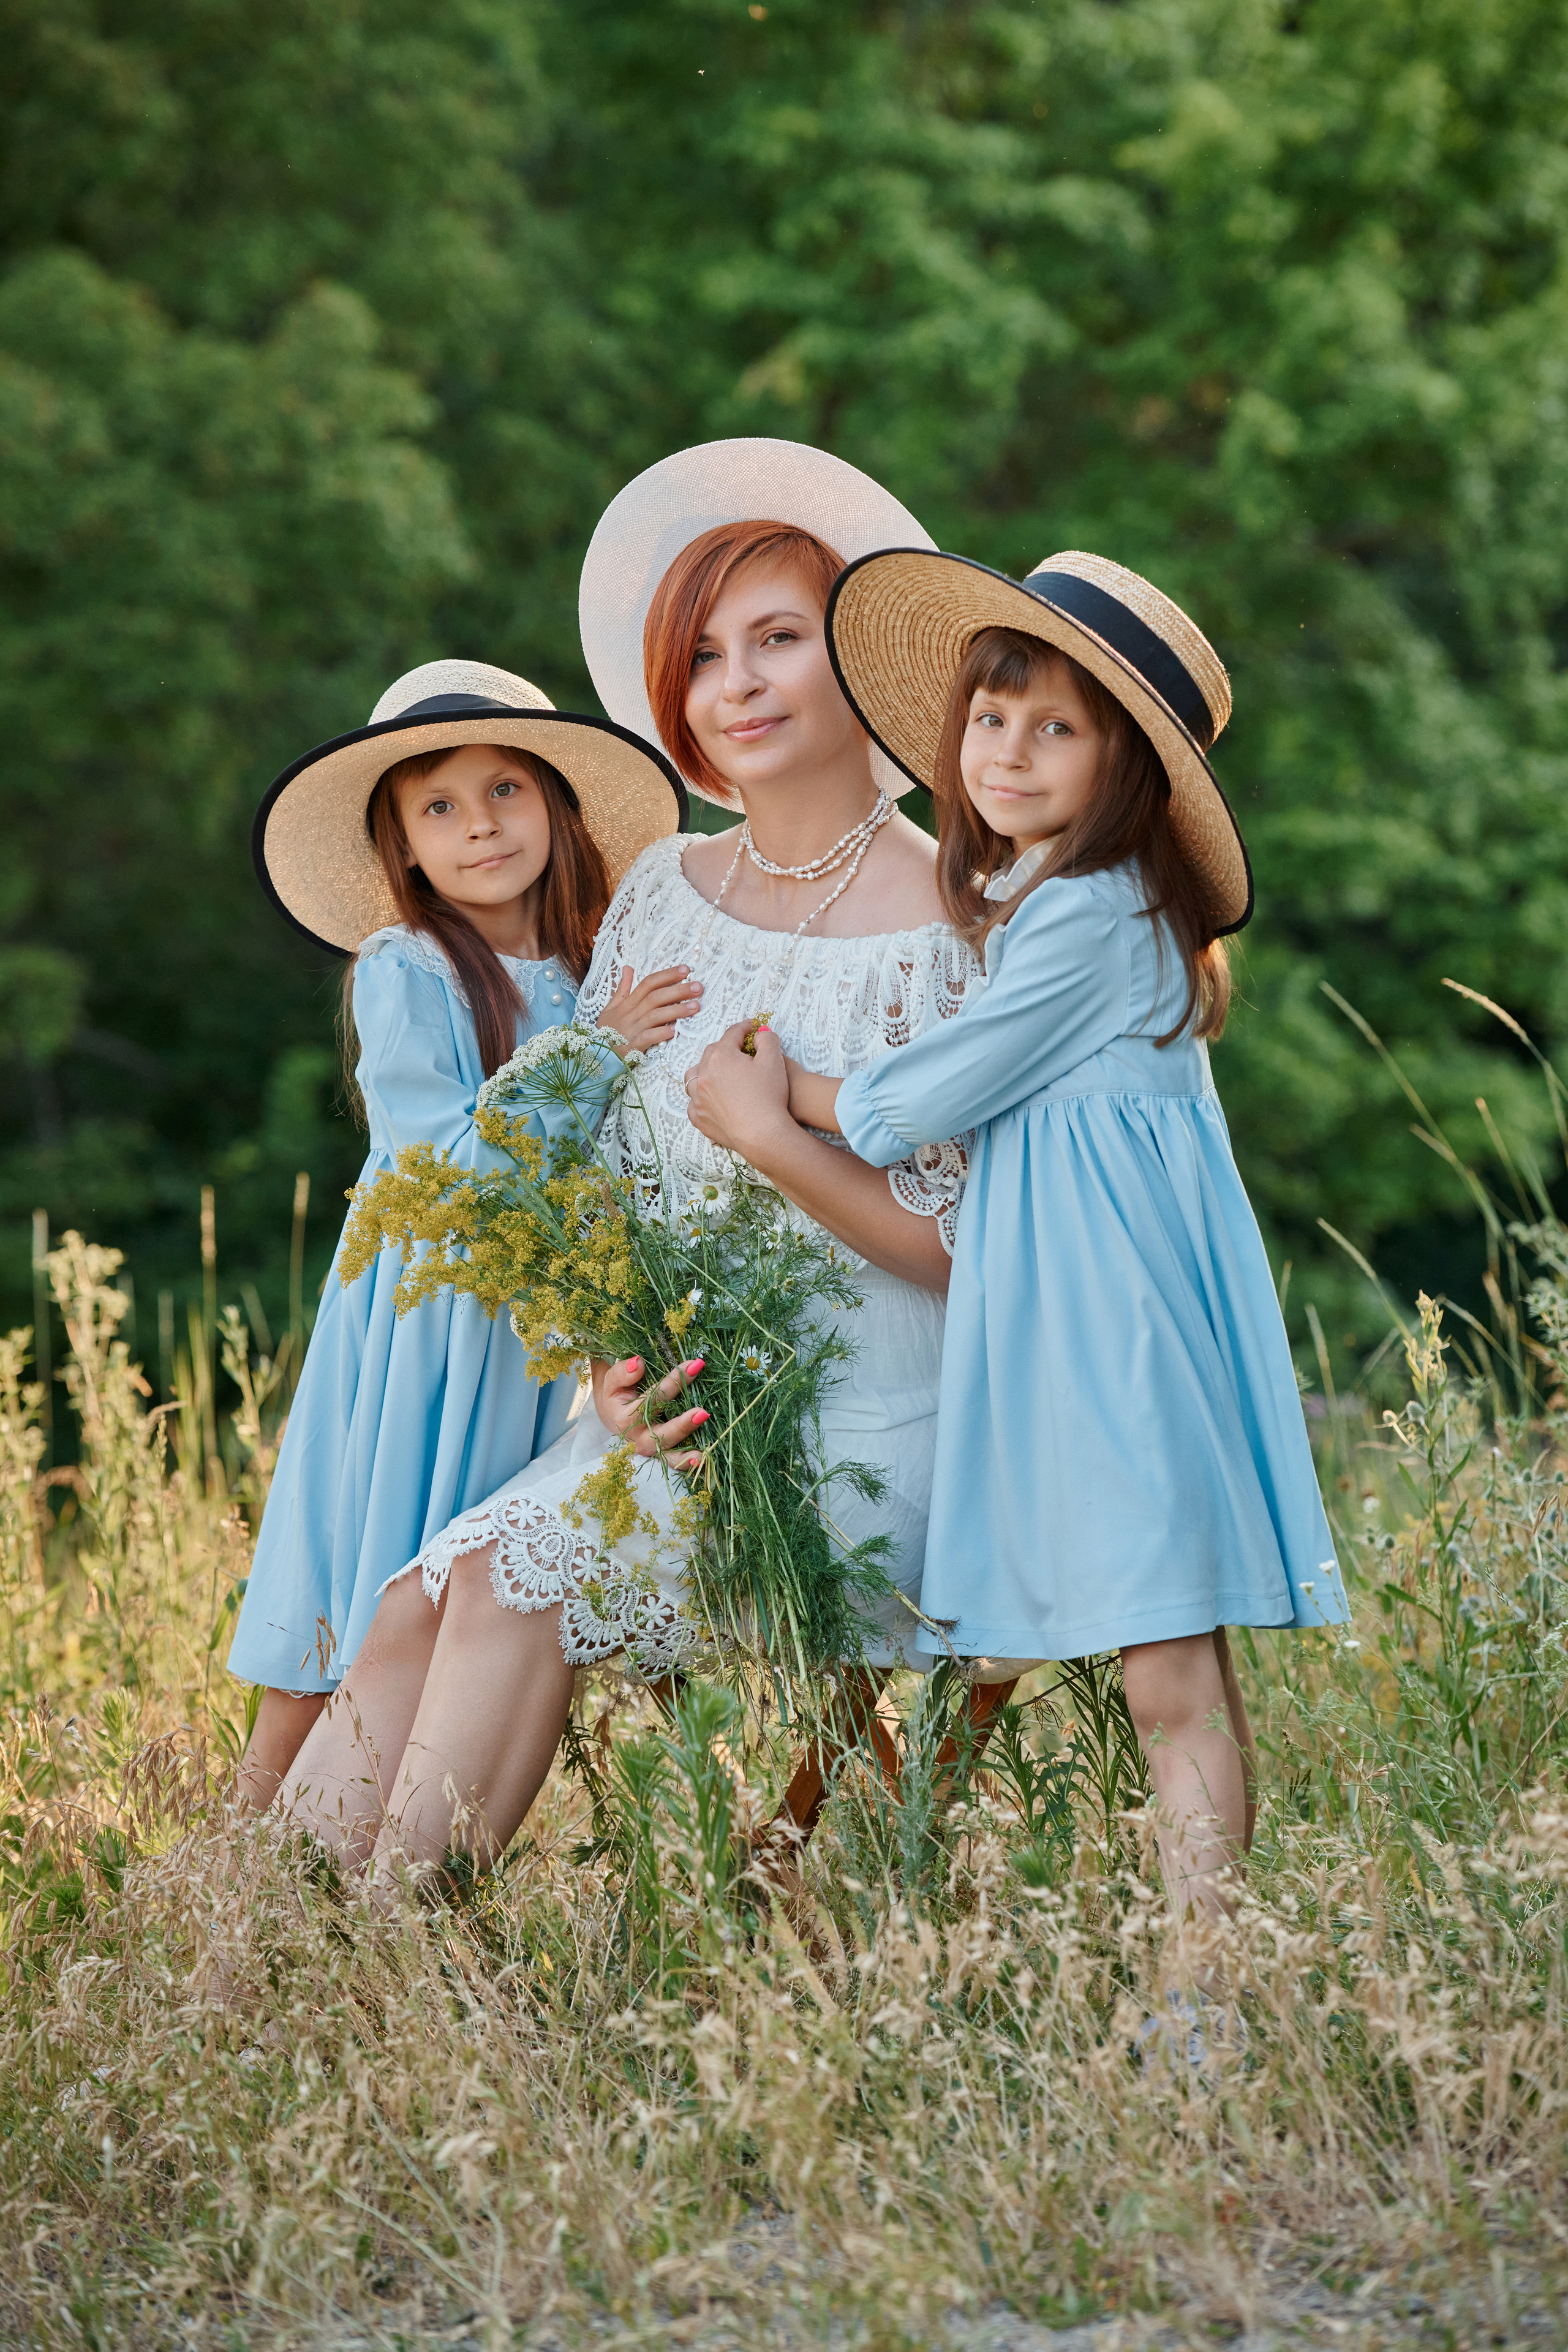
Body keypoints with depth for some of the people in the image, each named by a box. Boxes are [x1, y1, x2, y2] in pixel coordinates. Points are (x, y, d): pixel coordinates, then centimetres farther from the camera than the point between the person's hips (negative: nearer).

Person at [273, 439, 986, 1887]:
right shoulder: (663, 895, 11)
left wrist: (782, 1141, -18)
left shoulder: (953, 923, -6)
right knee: (419, 1602, -19)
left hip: (881, 1432, -5)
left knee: (521, 1578, -25)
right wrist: (616, 1371, -7)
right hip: (681, 1409, 5)